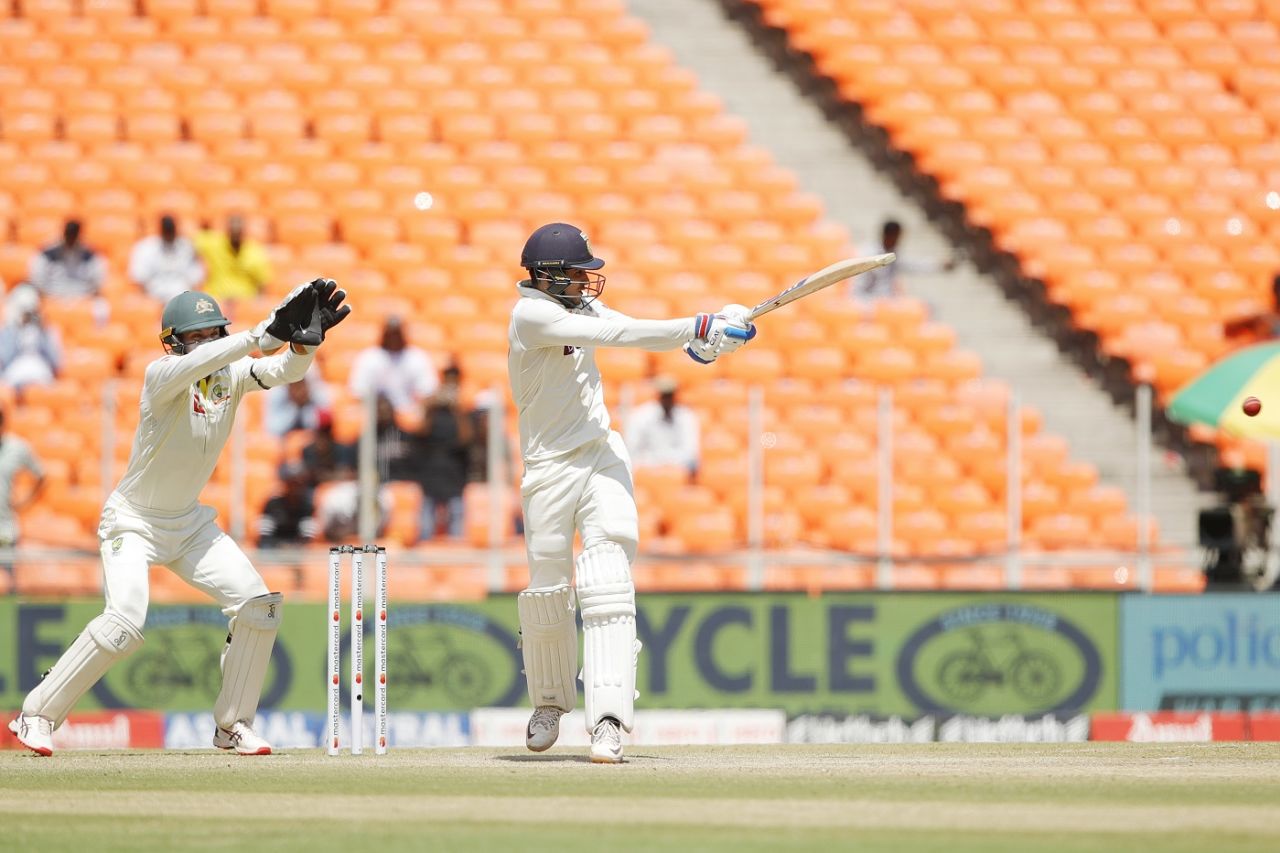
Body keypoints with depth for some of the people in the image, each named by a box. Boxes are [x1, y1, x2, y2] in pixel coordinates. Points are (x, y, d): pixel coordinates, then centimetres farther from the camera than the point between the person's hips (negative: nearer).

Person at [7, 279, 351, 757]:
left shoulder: (232, 374, -5)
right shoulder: (162, 376, -22)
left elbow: (285, 371, -21)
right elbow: (196, 362, -43)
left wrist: (305, 339, -43)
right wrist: (267, 333, -55)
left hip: (189, 523, 6)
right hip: (132, 521, -6)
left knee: (258, 606, -7)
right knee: (125, 623, -24)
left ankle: (232, 725, 7)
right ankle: (36, 715, -11)